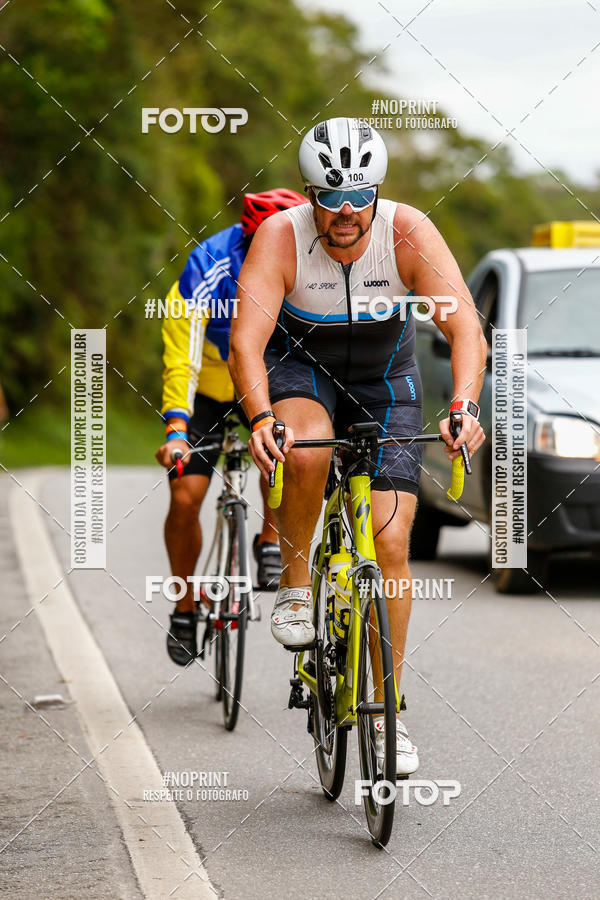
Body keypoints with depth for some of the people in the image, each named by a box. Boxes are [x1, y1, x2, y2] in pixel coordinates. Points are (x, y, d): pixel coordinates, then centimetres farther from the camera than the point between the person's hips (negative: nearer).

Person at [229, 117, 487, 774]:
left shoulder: (409, 233, -26)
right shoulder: (281, 238, -27)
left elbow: (465, 327, -34)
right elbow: (246, 337, -36)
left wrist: (463, 408, -51)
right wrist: (261, 417, -54)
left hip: (384, 383, 1)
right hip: (301, 369, -1)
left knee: (390, 545, -9)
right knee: (305, 452, -37)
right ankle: (294, 588, -12)